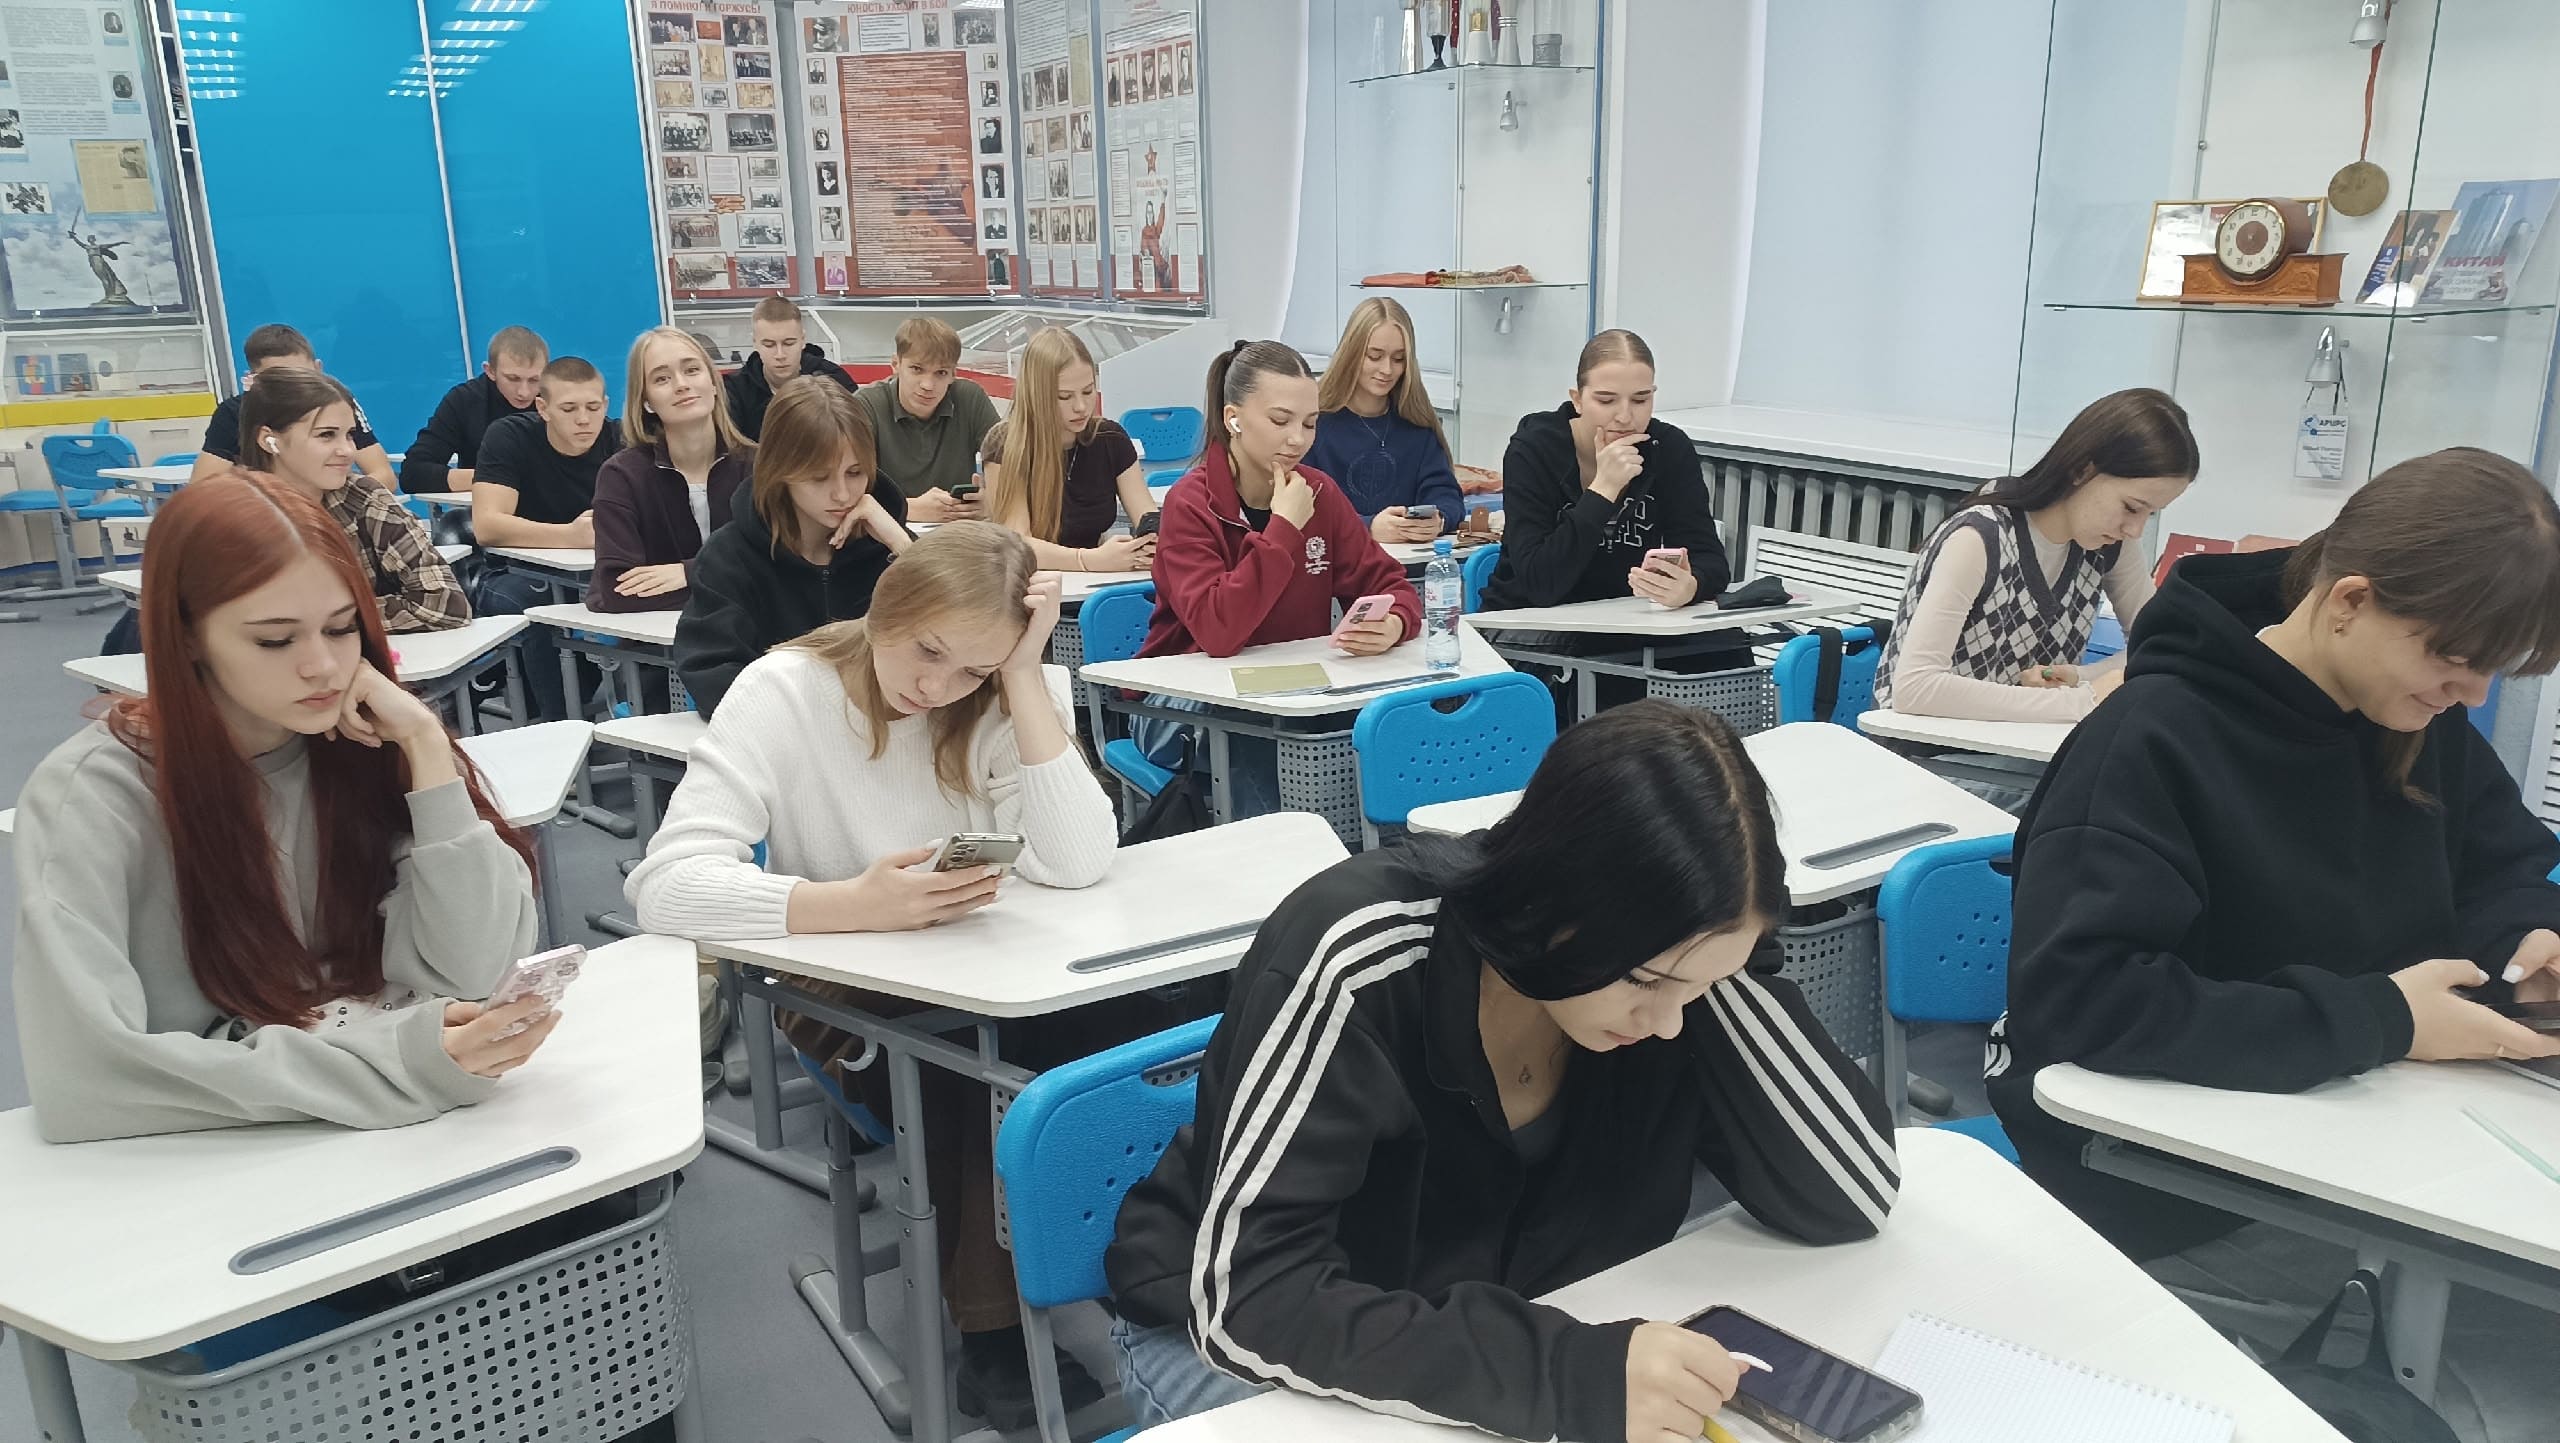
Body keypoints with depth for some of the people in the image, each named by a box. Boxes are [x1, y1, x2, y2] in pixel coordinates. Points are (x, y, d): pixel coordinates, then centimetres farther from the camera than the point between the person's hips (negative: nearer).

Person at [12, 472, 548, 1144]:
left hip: (396, 1144, 3)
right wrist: (392, 1064, -26)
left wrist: (427, 750, -15)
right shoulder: (94, 794, -11)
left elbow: (475, 970, -10)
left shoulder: (370, 747, -3)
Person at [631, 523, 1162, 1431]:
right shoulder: (785, 690, -15)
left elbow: (1078, 865, -22)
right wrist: (855, 905, -39)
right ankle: (993, 1326, -8)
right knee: (961, 1081, -32)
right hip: (844, 991, -2)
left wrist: (1024, 680, -24)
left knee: (1116, 1030, -26)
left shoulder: (1001, 697, -8)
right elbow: (667, 885, -26)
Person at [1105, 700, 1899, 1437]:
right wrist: (1568, 1376, -39)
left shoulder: (1662, 951, -15)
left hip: (1512, 1339, 3)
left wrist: (1713, 977, -26)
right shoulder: (1360, 958, -30)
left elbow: (1852, 1195, -15)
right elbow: (1246, 1306, -31)